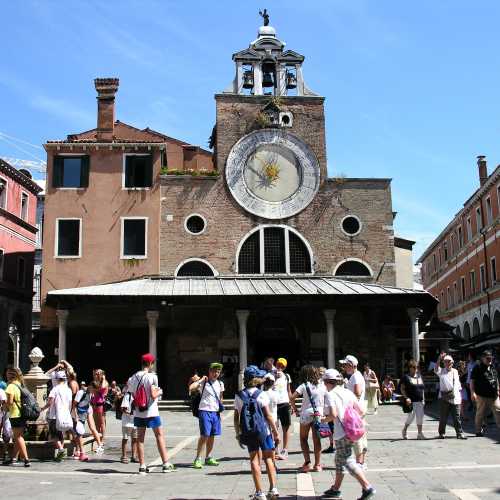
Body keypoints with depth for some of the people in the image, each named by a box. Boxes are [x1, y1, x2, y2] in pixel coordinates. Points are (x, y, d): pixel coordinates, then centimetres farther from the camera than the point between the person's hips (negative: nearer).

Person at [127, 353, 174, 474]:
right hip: (151, 412, -4)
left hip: (138, 413, 5)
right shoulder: (152, 376, -12)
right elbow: (153, 395, -17)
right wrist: (159, 392, 3)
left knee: (140, 437, 8)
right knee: (159, 436, 6)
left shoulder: (133, 378, 4)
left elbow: (133, 395, 7)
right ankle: (166, 464, 9)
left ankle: (142, 466, 10)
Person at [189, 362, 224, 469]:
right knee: (204, 435, -10)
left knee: (212, 436, 11)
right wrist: (201, 380, -17)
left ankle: (208, 458, 23)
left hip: (216, 412, 6)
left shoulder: (220, 384, 12)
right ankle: (198, 459, -3)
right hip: (205, 411, -6)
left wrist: (220, 406, 13)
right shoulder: (203, 383, -6)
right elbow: (191, 388, -22)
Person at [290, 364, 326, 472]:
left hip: (306, 414, -3)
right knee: (317, 440, 9)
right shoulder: (322, 386, 4)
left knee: (303, 438, 11)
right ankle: (317, 465, 11)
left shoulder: (304, 386, -5)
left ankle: (307, 462, 0)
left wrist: (295, 409, -2)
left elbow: (292, 398, -13)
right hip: (319, 414, 3)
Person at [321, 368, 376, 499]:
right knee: (339, 461, 20)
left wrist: (324, 420, -5)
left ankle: (367, 488, -9)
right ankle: (335, 489, 31)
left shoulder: (330, 395, -11)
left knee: (349, 463, -3)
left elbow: (333, 415, -23)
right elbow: (361, 411, 8)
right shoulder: (348, 392, 9)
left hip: (341, 433, -8)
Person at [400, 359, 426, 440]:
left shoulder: (419, 376, 14)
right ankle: (404, 430, 15)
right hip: (411, 401, -6)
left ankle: (420, 434, 13)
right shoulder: (406, 377, -4)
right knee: (411, 416, -7)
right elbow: (402, 389, -5)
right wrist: (406, 398, -16)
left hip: (420, 401, 6)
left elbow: (422, 388, 20)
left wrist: (423, 399, 13)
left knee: (420, 418, 5)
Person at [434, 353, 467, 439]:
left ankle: (460, 433, 6)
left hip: (455, 398, 2)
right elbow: (436, 369, -22)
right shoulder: (441, 371, 3)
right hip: (444, 397, -2)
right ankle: (442, 433, 13)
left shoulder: (455, 371, 14)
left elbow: (458, 384, 20)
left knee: (457, 417, 1)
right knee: (443, 417, 3)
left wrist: (460, 397, 17)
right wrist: (439, 359, -35)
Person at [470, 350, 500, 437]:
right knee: (480, 414, 2)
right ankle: (479, 431, 15)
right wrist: (473, 392, -15)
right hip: (482, 396, -5)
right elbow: (472, 381, -8)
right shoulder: (478, 368, -5)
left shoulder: (493, 368, 14)